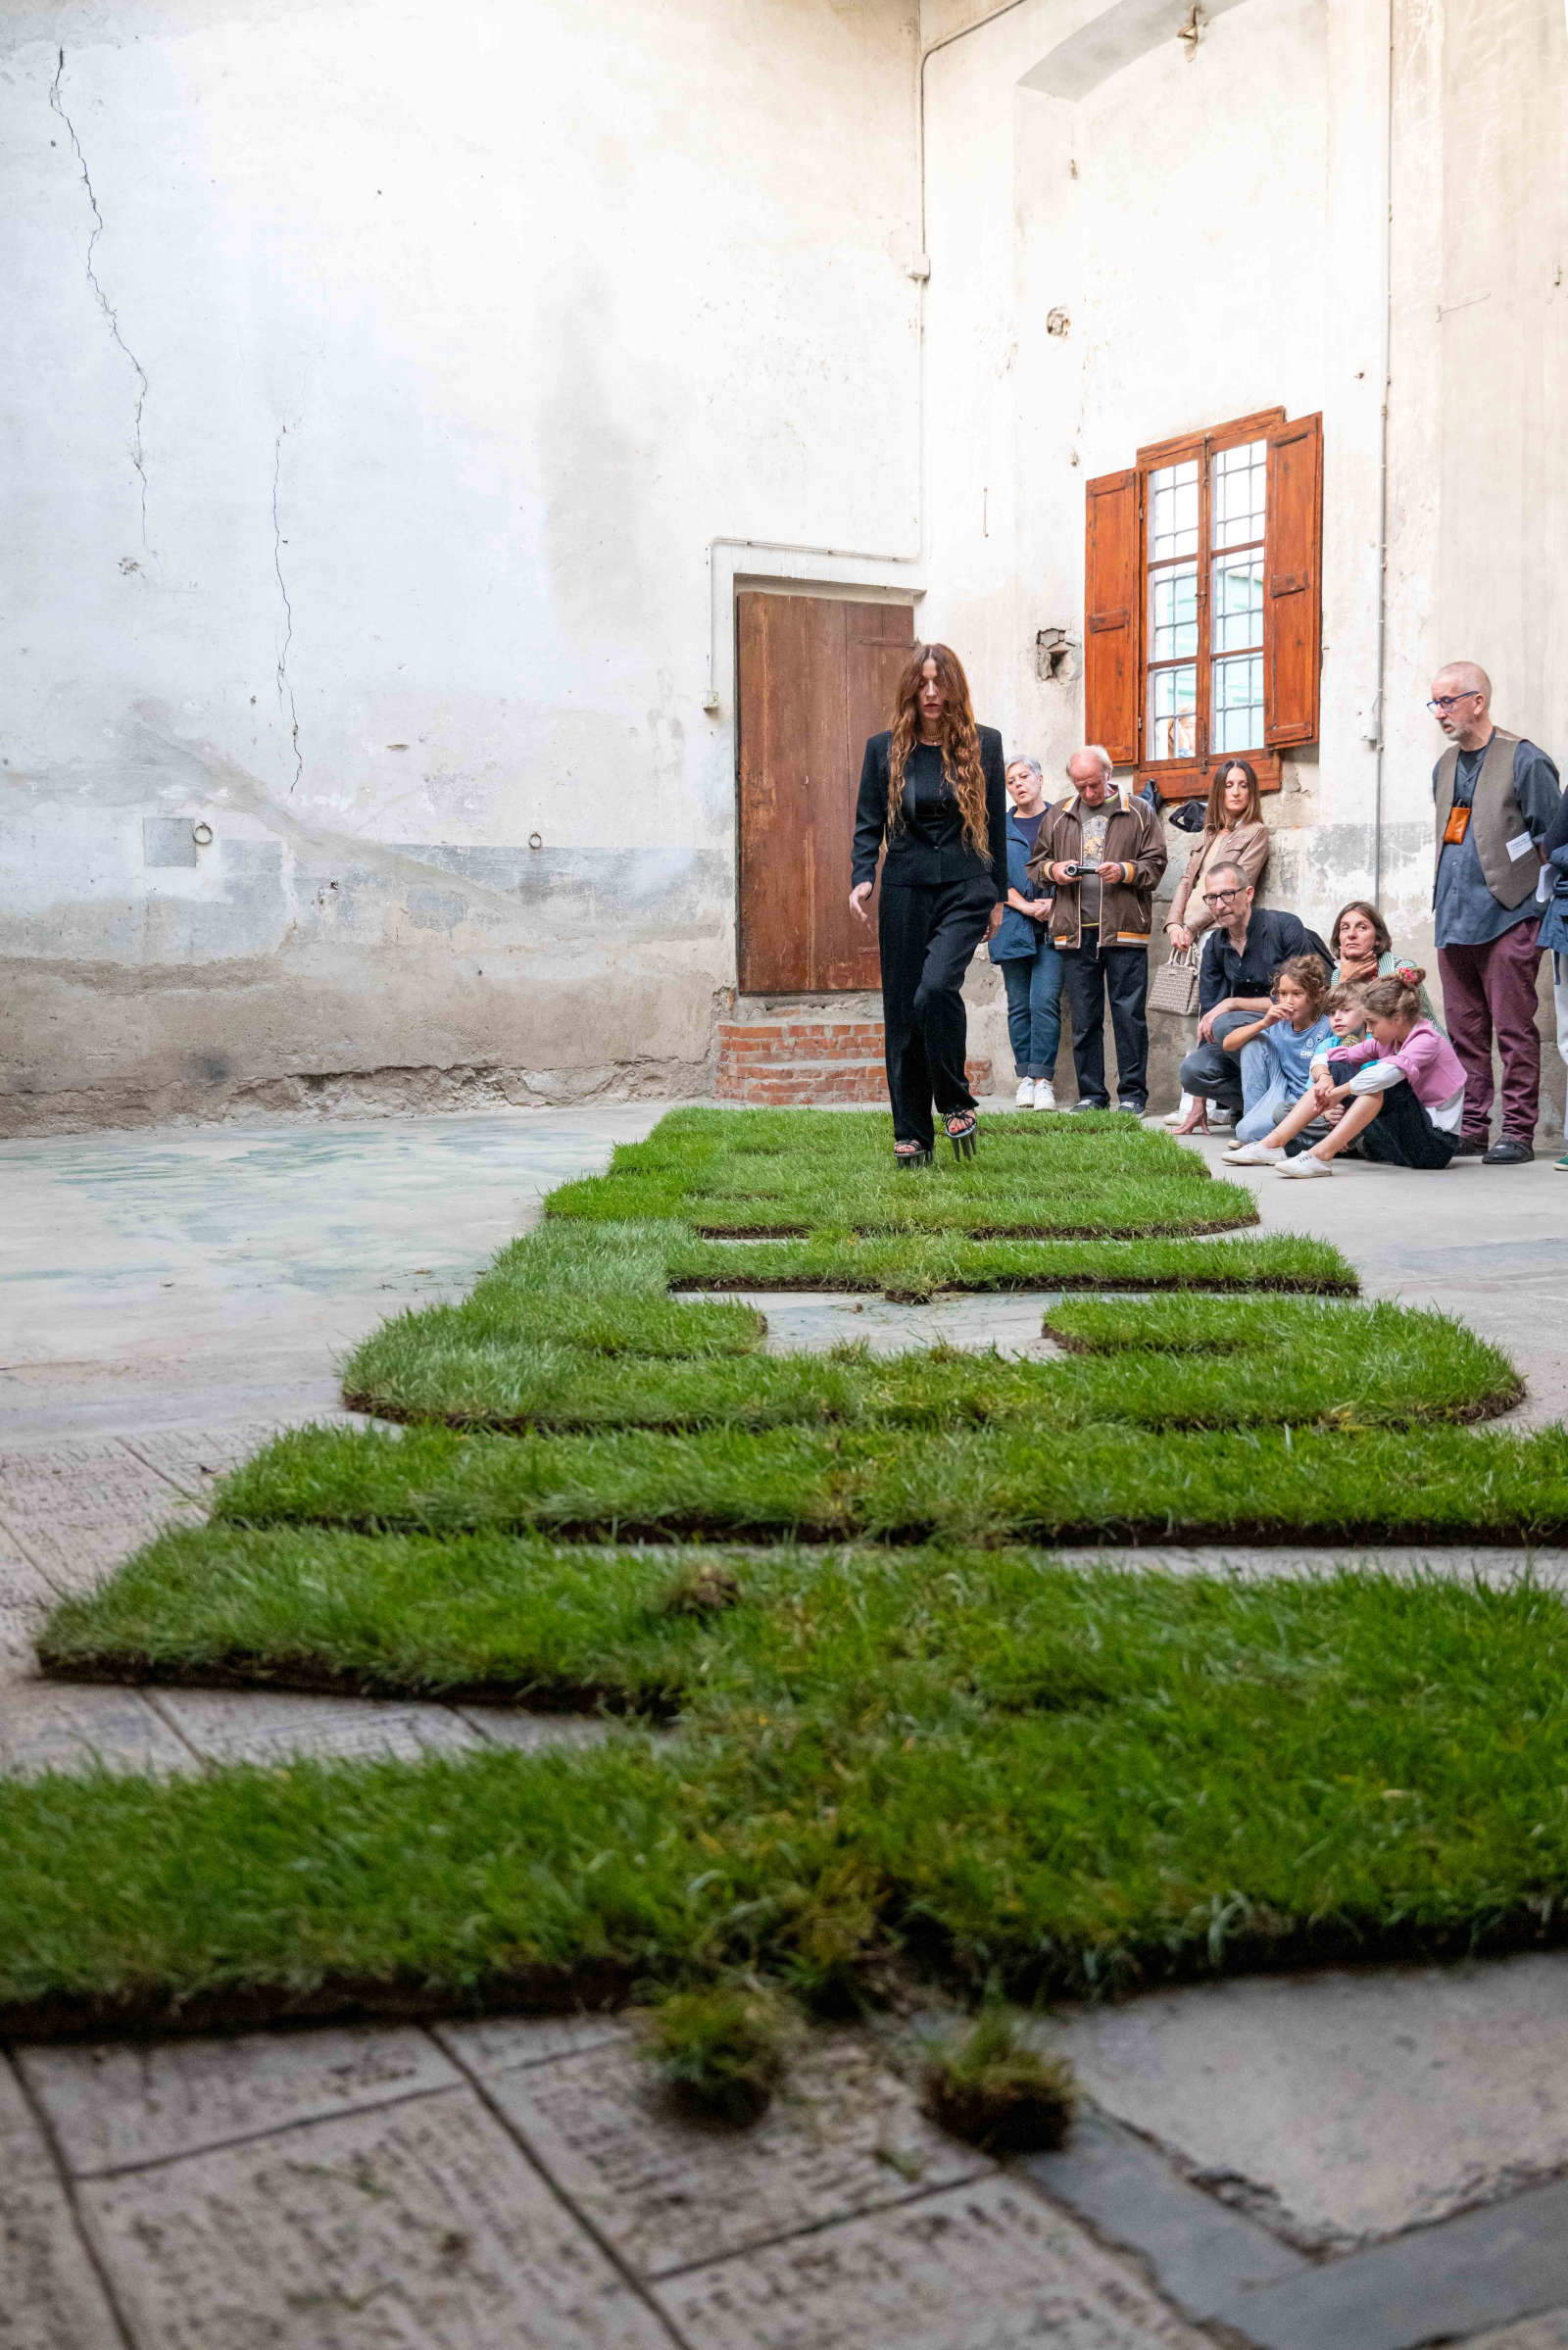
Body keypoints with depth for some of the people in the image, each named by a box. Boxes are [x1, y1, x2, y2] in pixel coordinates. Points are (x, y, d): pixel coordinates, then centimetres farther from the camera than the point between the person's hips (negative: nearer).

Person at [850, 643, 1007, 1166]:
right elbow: (868, 823, 8)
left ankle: (955, 1102, -2)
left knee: (936, 989, -24)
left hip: (965, 887, -2)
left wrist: (998, 897, 11)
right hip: (905, 890, 2)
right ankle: (911, 1136, 11)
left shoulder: (984, 744, 5)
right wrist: (862, 878, -9)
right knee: (902, 1011, 2)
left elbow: (996, 823, 10)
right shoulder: (884, 748, 6)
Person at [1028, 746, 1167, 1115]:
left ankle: (1133, 1093, 5)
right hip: (1075, 932, 3)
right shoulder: (1057, 817, 16)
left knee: (1129, 1014, -2)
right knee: (1083, 1018, 6)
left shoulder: (1138, 814, 8)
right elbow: (1035, 866, 18)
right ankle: (1091, 1094, 13)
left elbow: (1156, 864, 4)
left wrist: (1125, 871, -14)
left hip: (1124, 931, -3)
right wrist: (1054, 870, -4)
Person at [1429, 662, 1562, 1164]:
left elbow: (1552, 838, -5)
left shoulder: (1523, 760, -6)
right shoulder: (1445, 767, 16)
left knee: (1513, 1031, -4)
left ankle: (1518, 1132, 1)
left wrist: (1541, 904, -7)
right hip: (1454, 921, 7)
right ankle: (1472, 1130, 15)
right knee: (1465, 1032, 9)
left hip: (1507, 918, -7)